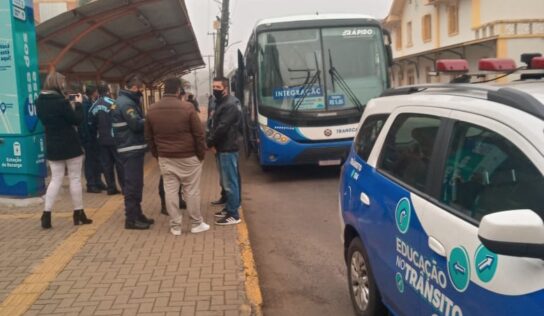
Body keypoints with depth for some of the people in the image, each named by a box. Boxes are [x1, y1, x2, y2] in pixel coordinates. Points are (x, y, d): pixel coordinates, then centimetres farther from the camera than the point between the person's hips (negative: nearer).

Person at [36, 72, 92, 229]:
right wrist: (78, 104, 1)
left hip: (53, 147, 6)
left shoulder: (40, 102, 3)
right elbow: (77, 120, -12)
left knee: (56, 179, 11)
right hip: (70, 146, -6)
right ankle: (78, 214, 12)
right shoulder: (61, 102, -19)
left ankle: (46, 215, 4)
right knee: (75, 179, 5)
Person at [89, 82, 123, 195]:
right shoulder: (111, 103, -13)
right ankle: (124, 187, 5)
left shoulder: (94, 106, 6)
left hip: (102, 139, 5)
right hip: (114, 138, -5)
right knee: (119, 162, 2)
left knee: (106, 164, 8)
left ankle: (111, 187, 10)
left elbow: (91, 124, 12)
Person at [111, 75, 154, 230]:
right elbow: (137, 124, -24)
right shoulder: (126, 103, -16)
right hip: (131, 150, -11)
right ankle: (131, 219, -1)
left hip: (131, 148, 11)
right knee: (133, 184, -6)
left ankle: (137, 214, 25)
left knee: (134, 184, 16)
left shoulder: (124, 101, 17)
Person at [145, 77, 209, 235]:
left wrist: (157, 154, 19)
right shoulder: (187, 107, -12)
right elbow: (199, 134, -10)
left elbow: (149, 137, 10)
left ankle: (175, 226, 14)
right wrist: (201, 154, 1)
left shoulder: (152, 110, 2)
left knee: (170, 191, 8)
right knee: (192, 191, 6)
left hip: (165, 158, 4)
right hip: (188, 157, -4)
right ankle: (197, 224, 16)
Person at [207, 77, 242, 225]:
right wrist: (211, 141, 3)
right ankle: (229, 208, 28)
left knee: (230, 182, -6)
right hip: (222, 148, 10)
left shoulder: (230, 105, -17)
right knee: (225, 181, 17)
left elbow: (222, 128, -22)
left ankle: (233, 215, -1)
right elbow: (214, 125, 18)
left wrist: (210, 142, -11)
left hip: (228, 149, -10)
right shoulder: (221, 103, 16)